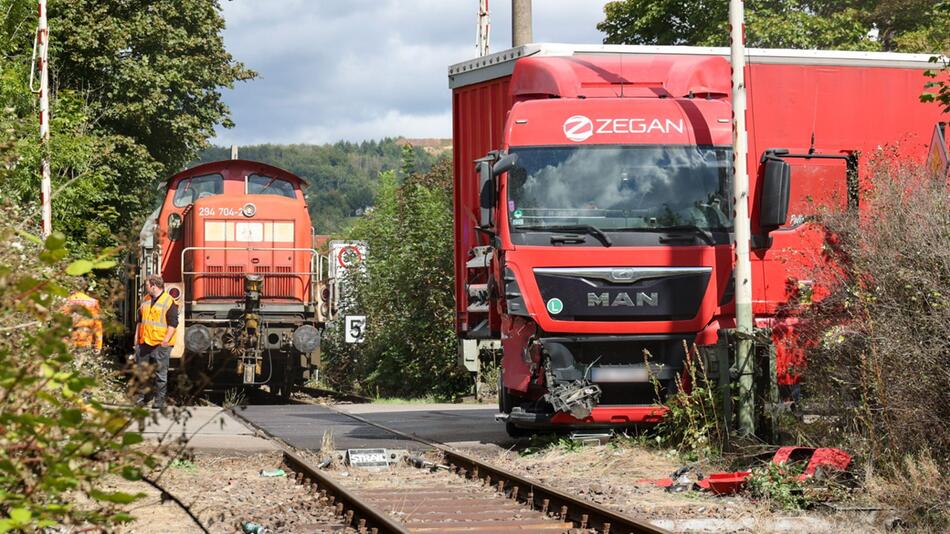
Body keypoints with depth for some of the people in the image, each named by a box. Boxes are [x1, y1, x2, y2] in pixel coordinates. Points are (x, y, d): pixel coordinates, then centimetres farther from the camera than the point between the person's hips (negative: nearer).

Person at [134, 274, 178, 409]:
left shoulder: (169, 302, -7)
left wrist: (166, 340, -18)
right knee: (142, 371, 10)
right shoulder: (145, 300, 15)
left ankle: (159, 401, 2)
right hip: (144, 343, 7)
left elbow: (173, 324, -10)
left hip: (160, 344, -7)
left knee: (160, 374, -2)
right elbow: (140, 320, 23)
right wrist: (137, 337, 17)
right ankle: (143, 397, 21)